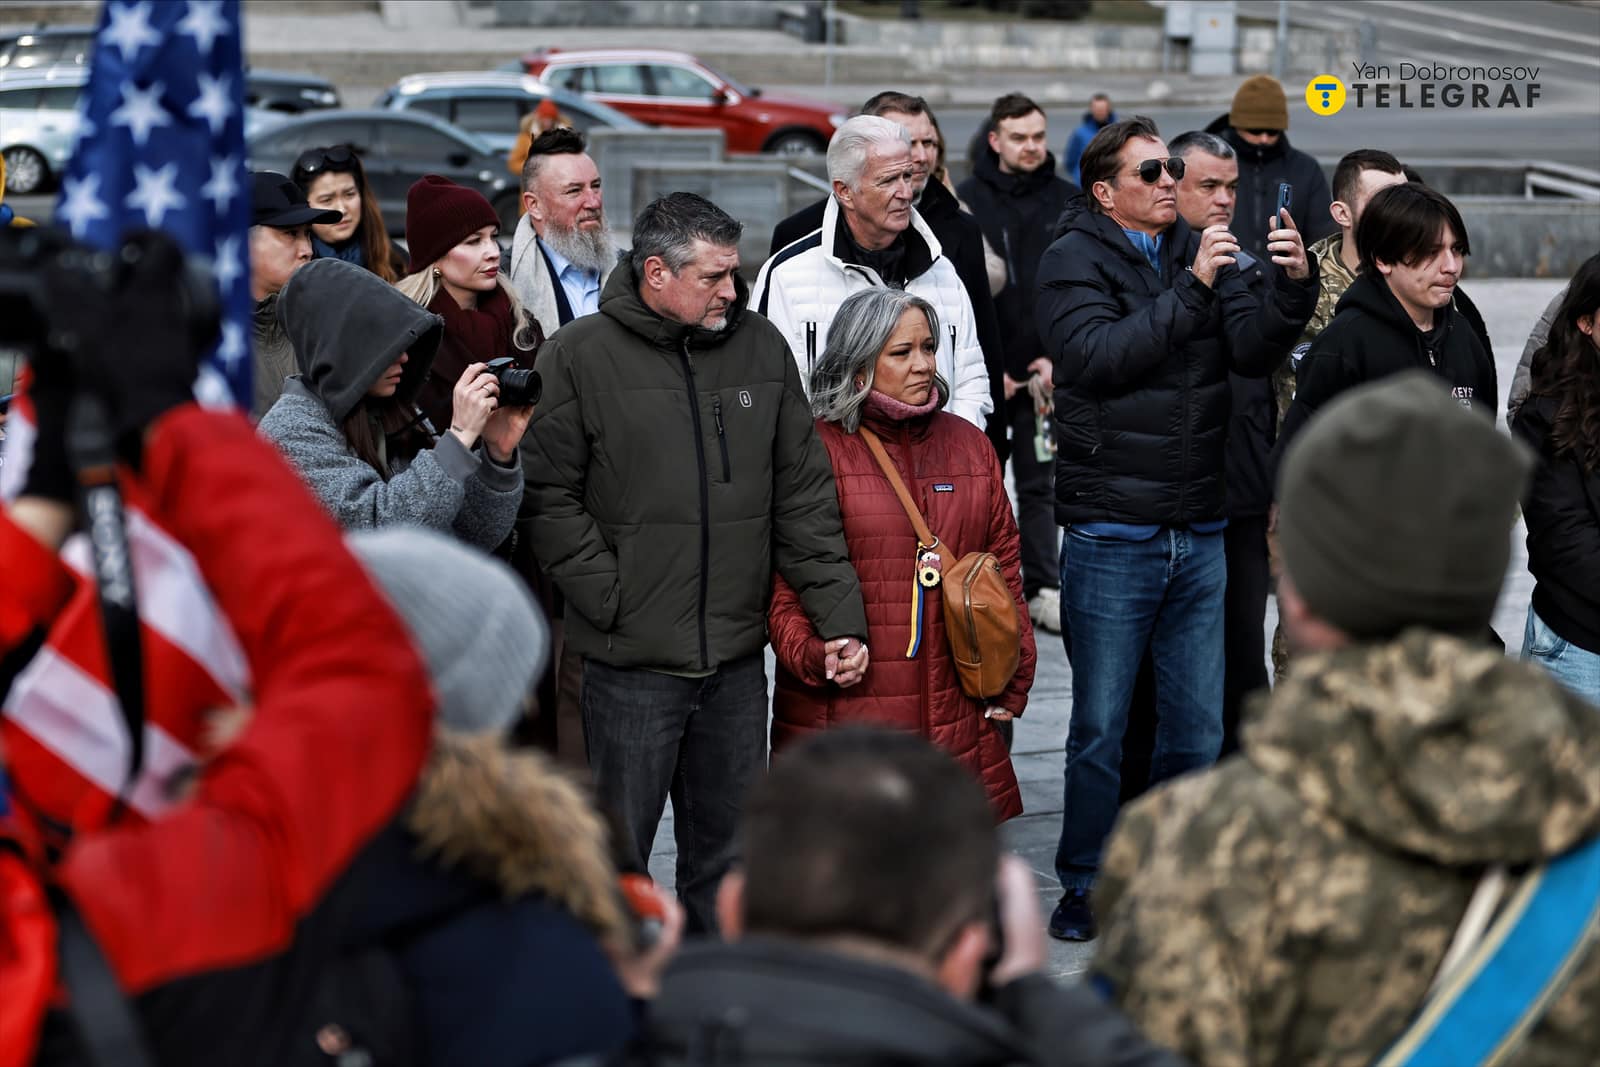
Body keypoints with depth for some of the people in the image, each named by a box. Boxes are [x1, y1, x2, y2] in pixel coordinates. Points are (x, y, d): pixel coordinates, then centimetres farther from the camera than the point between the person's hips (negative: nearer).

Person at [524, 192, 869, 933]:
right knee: (618, 854, 3)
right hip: (632, 660, -4)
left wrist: (837, 613, 3)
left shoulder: (761, 348, 9)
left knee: (726, 848, 13)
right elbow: (548, 496, -7)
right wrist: (611, 598, -13)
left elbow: (804, 495, 9)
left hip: (737, 657, 4)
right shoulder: (578, 356, -5)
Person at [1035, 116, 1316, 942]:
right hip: (1112, 536, -5)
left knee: (1199, 729, 9)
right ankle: (1086, 889, 14)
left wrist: (1294, 286, -17)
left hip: (1201, 532, 5)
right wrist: (1191, 289, -23)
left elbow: (1254, 352, 0)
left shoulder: (1197, 252, 11)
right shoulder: (1074, 260, -3)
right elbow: (1099, 356, -19)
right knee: (1101, 727, 2)